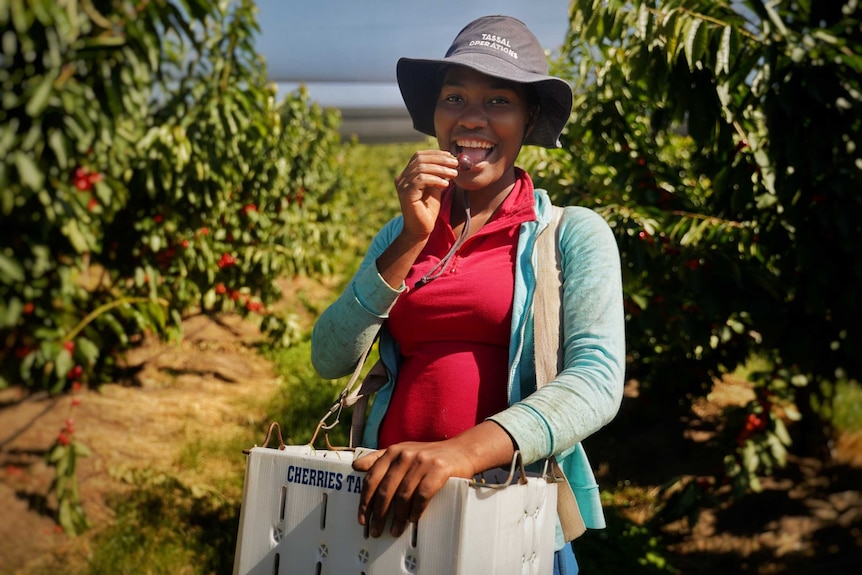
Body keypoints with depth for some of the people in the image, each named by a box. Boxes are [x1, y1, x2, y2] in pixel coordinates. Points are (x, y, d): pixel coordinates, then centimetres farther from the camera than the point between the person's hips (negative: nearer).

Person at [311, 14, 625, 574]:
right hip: (390, 506, 4)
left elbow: (596, 382, -17)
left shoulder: (574, 233, -4)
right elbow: (332, 360, -1)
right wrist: (412, 239, -11)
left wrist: (464, 451, -31)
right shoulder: (402, 233, 9)